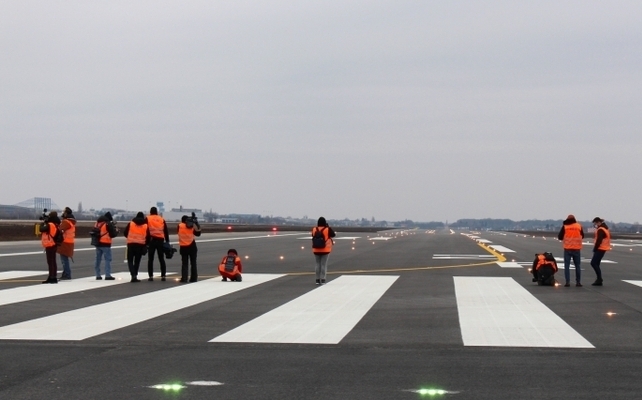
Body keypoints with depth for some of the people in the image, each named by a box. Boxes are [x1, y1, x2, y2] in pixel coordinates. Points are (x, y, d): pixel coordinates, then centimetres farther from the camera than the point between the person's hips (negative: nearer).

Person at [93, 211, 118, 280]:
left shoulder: (97, 223, 9)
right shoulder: (108, 224, -12)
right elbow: (113, 234, -11)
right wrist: (116, 231, 8)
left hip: (98, 244, 7)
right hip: (105, 244, -7)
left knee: (98, 259, 12)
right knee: (108, 259, -2)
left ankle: (98, 275, 15)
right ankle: (107, 275, -7)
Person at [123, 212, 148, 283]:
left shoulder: (130, 224, 2)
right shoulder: (145, 226, 4)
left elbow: (125, 233, 4)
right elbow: (148, 237, 3)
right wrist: (145, 244, 19)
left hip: (131, 244, -1)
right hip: (140, 245, 1)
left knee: (130, 260, 6)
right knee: (137, 261, 12)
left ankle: (133, 275, -13)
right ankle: (135, 276, 13)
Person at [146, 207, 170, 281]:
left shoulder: (147, 219, 4)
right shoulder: (162, 219, 11)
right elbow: (166, 231, 10)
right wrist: (167, 242, 13)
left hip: (152, 240, -2)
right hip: (160, 240, 2)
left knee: (150, 259, 4)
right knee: (161, 259, 9)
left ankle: (151, 276, -2)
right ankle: (163, 276, 4)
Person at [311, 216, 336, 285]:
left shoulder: (314, 229, -4)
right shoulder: (328, 229, -11)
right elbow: (333, 235, 4)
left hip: (316, 250, 3)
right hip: (325, 250, -3)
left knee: (318, 264, 10)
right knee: (324, 265, 1)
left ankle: (318, 280, 11)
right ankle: (322, 280, -2)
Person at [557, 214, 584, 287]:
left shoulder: (565, 227, -4)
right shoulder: (579, 226, 2)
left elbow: (560, 237, 0)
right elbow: (582, 236, 14)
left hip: (567, 249, -2)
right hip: (576, 248, 2)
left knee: (567, 265, 2)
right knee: (577, 265, 12)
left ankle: (567, 282, -6)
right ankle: (578, 282, 11)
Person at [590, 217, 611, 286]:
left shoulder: (600, 230, -15)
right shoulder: (605, 228, 17)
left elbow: (599, 241, -22)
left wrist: (595, 249, -12)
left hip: (600, 249, -10)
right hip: (603, 249, 10)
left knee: (593, 263, -10)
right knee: (596, 264, 12)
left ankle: (599, 279, -9)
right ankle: (599, 280, 12)